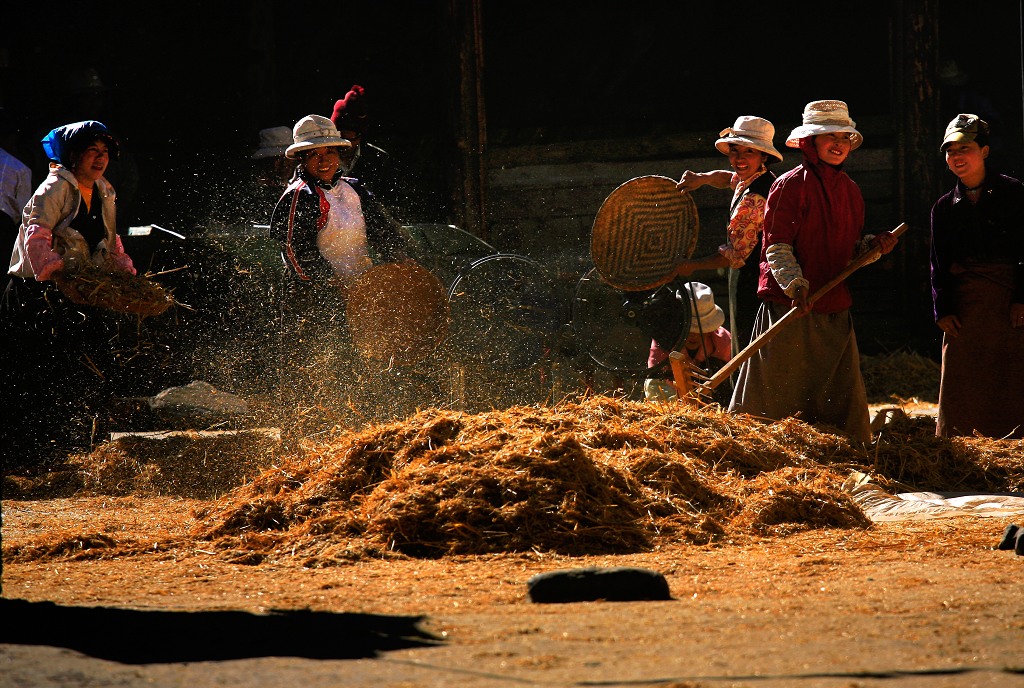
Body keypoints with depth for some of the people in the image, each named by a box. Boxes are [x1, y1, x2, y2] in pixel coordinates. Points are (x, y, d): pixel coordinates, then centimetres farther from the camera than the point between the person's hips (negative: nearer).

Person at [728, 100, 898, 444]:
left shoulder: (850, 190, 15)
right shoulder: (790, 186, -7)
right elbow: (776, 247, -11)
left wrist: (873, 246, 1)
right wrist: (794, 283, -25)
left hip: (835, 309, 6)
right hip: (790, 307, -6)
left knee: (844, 400, 6)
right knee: (777, 400, -2)